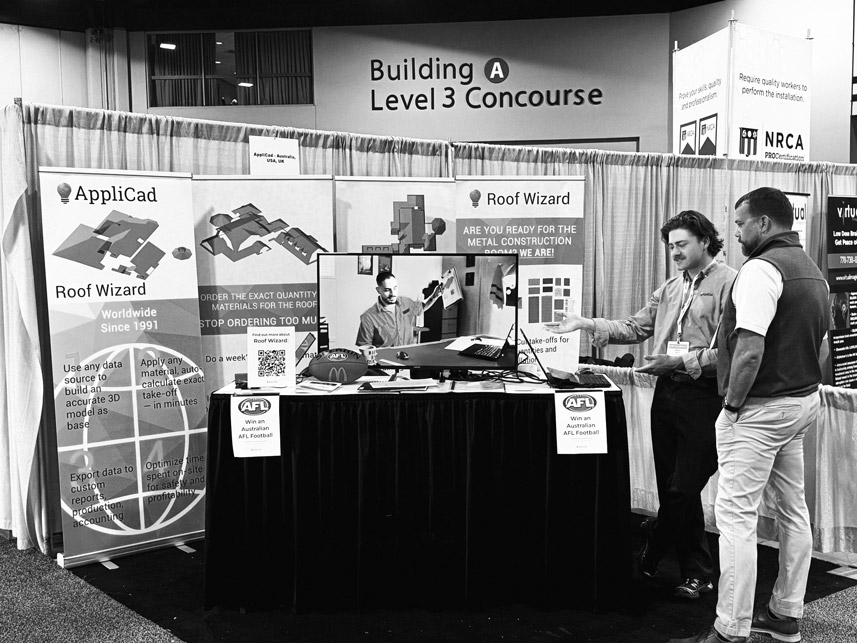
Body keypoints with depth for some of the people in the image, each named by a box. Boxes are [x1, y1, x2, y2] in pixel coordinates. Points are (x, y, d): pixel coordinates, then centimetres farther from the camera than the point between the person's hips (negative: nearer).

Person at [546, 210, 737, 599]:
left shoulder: (729, 283, -8)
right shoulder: (670, 288, 16)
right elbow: (635, 328, 15)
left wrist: (682, 360, -20)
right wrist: (587, 325, 5)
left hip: (703, 396, -7)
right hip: (667, 392, 7)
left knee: (682, 490, -1)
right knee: (672, 488, 12)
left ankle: (650, 551, 20)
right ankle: (697, 572, 28)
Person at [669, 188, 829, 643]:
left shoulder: (761, 268, -17)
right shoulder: (812, 270, 15)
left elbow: (750, 349, -26)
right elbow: (819, 344, 20)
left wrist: (733, 403, -16)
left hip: (761, 408, -10)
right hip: (804, 400, 11)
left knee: (736, 514, -7)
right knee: (793, 509, 15)